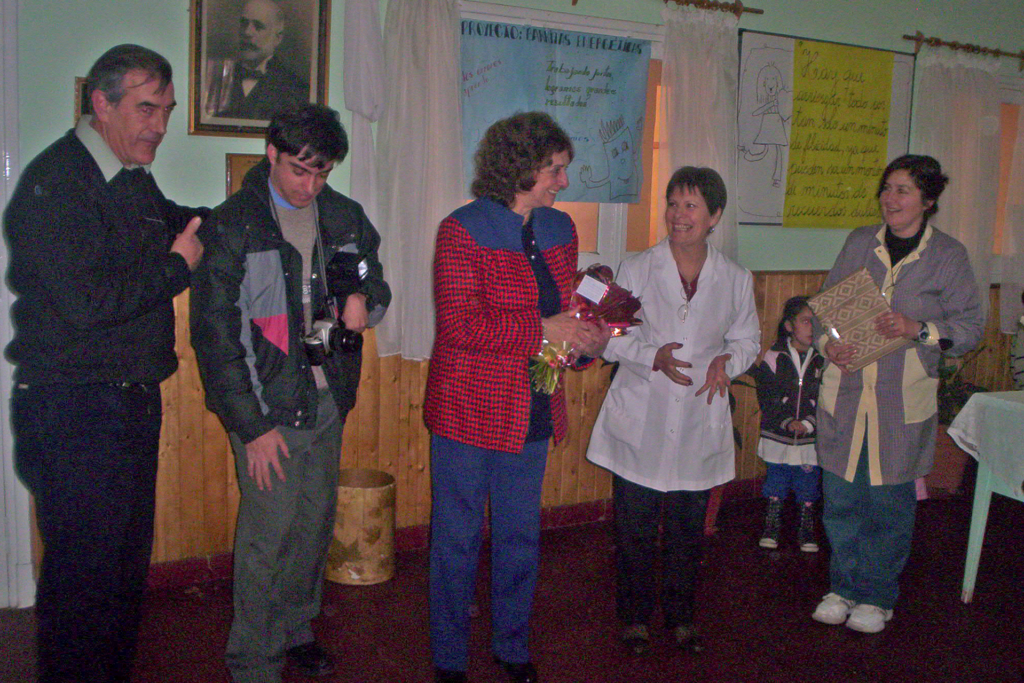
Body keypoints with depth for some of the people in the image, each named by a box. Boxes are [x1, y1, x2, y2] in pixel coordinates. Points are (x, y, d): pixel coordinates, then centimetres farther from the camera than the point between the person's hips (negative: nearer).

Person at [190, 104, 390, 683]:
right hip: (268, 406, -5)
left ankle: (296, 628, 35)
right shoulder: (233, 224, -9)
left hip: (328, 400, 5)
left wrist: (365, 301, -6)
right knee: (269, 536, -2)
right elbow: (215, 334, -10)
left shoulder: (345, 218, 6)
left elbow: (375, 283, 20)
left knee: (316, 524, 14)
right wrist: (251, 423, -12)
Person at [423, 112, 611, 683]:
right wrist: (543, 329, -21)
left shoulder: (560, 230, 8)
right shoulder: (462, 231, -12)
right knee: (458, 539, 7)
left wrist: (590, 336, -3)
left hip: (534, 413, 6)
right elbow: (460, 325, -21)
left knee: (522, 536, 16)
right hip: (467, 412, -6)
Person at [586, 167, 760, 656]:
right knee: (635, 528, 5)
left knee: (688, 529, 11)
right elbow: (612, 338, -2)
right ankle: (635, 617, 24)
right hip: (639, 423, -1)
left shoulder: (736, 279, 4)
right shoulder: (636, 269, -1)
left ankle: (680, 616, 30)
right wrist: (653, 356, -20)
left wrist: (727, 360, -10)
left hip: (699, 424, 2)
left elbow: (747, 338, 12)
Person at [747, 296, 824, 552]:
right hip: (778, 437, -1)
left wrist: (807, 424, -14)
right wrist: (787, 422, -17)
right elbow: (766, 398, -7)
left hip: (810, 438, 1)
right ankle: (771, 528, 24)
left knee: (808, 492, 8)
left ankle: (806, 532, 23)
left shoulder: (822, 360, -2)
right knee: (775, 487, 9)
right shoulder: (775, 357, -4)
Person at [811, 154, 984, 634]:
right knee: (840, 496, 7)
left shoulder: (949, 255, 0)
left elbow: (971, 326, -1)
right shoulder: (858, 243, 8)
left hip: (904, 400, -2)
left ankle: (877, 597, 24)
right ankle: (843, 587, 27)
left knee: (889, 500, 6)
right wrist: (828, 342, -6)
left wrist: (919, 330, -17)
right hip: (845, 392, 3)